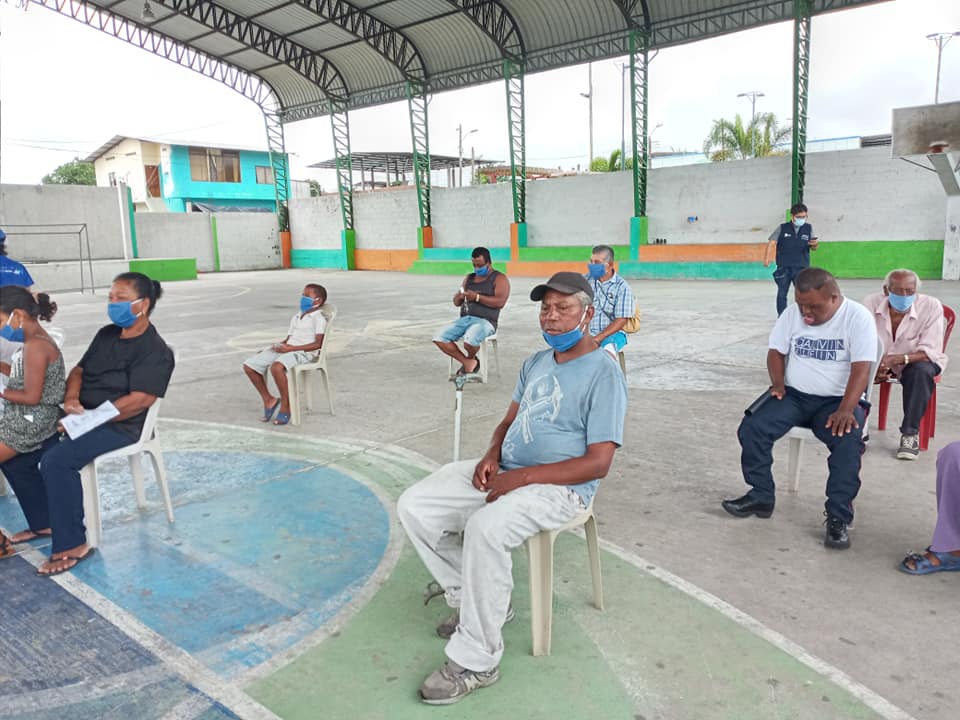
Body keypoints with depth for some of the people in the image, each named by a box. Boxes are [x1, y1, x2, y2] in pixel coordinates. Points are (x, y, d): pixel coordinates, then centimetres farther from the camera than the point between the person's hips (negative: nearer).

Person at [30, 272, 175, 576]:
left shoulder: (155, 351, -13)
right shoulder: (107, 334, 13)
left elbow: (139, 400, -22)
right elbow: (79, 370, 17)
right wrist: (71, 399, -5)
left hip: (121, 426, -9)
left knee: (56, 460, -28)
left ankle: (72, 545, -17)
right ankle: (43, 521, 13)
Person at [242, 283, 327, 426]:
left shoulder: (318, 318, -2)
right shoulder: (296, 316, 26)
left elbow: (318, 344, -13)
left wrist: (292, 348, -18)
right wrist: (277, 346, 4)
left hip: (304, 352, -9)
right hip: (286, 349, 9)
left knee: (276, 366, -38)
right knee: (249, 365, -3)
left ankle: (285, 405, -18)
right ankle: (268, 400, 11)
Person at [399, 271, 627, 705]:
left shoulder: (603, 374, -12)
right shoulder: (536, 363, 13)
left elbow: (598, 462, -18)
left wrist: (520, 478, -21)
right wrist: (491, 455, -4)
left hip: (559, 488, -8)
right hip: (504, 473, 8)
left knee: (485, 528, -37)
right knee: (413, 507, -5)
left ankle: (476, 661, -19)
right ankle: (474, 600, 10)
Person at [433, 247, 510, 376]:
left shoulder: (499, 278, 5)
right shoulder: (469, 278, 23)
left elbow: (500, 302, -12)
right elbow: (456, 302, 22)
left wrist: (477, 297, -16)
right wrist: (460, 297, -2)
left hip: (485, 321, -6)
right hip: (464, 319, 6)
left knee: (469, 341, -36)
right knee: (439, 338, -18)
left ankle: (470, 358, 2)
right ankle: (468, 363, -4)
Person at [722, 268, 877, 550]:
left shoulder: (858, 317, -10)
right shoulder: (793, 313, 3)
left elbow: (861, 369, -17)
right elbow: (776, 351, 9)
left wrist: (846, 410, -30)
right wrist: (778, 383, -10)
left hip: (837, 400, -3)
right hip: (794, 395, 4)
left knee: (848, 442, -33)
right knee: (751, 428, -19)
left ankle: (838, 518, -19)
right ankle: (761, 496, -1)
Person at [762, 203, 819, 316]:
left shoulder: (808, 228, 4)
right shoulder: (783, 228, 0)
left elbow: (813, 248, 5)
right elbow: (771, 243, -4)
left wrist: (815, 244, -19)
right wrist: (766, 258, -18)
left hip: (802, 268, 1)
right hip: (784, 268, -1)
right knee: (782, 294, 6)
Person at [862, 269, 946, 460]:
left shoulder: (931, 306, -20)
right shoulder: (871, 303, -16)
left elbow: (930, 352, -25)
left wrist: (895, 359, -41)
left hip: (917, 361, -2)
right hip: (877, 360, 2)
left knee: (922, 371, -36)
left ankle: (910, 433, -25)